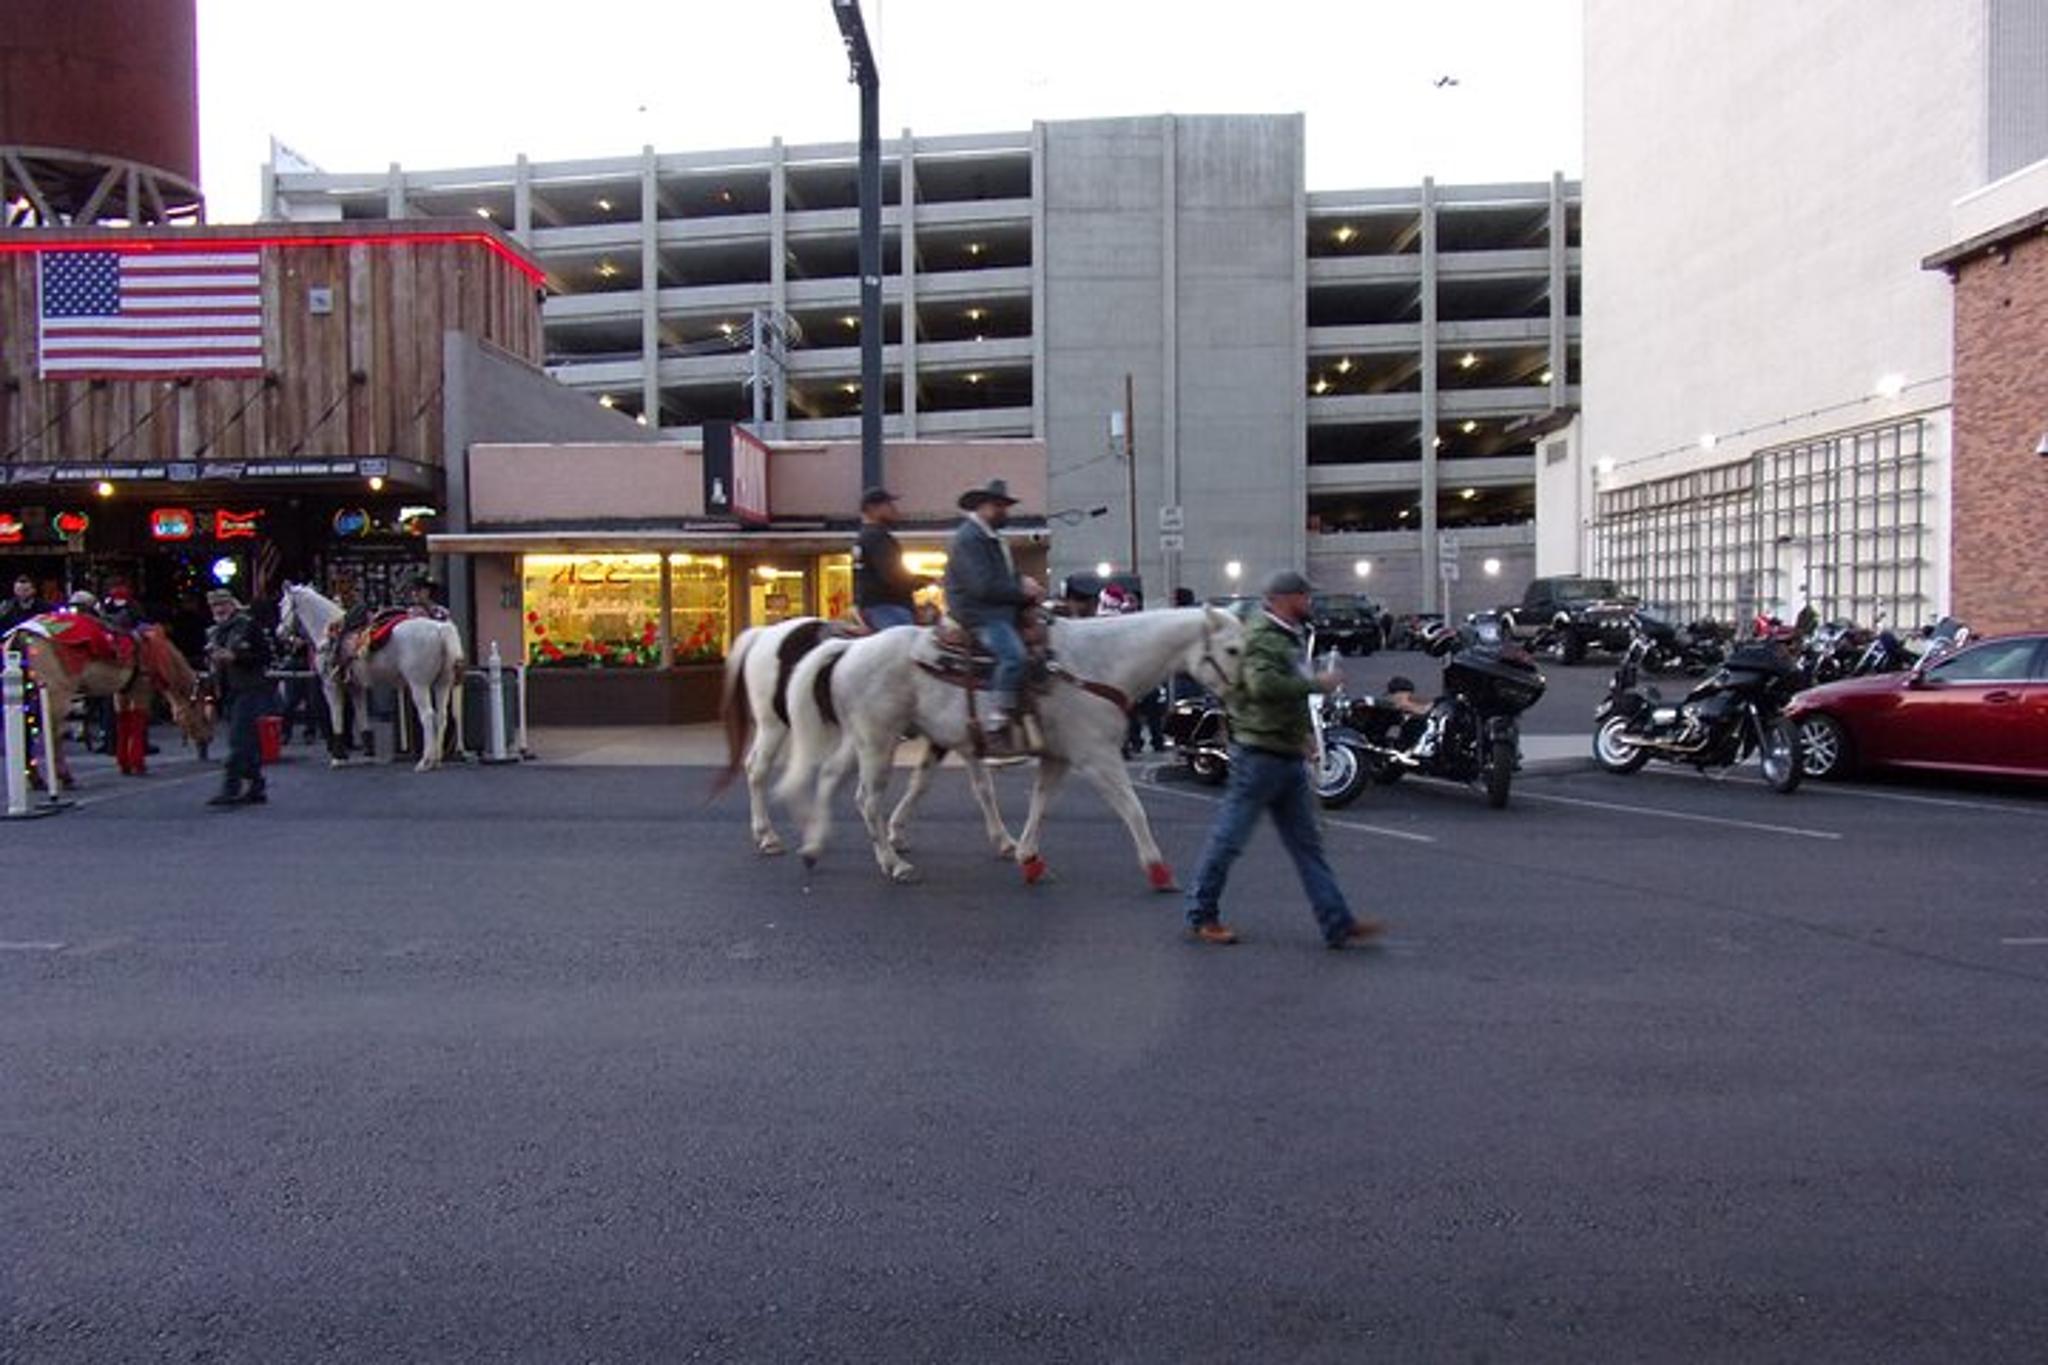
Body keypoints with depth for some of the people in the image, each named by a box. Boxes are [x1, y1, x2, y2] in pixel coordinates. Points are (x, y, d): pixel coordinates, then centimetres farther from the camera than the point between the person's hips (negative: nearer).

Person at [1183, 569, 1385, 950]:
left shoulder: (1289, 638, 18)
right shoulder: (1261, 637, -14)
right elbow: (1263, 685, -31)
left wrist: (1304, 731, 19)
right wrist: (1316, 684, -24)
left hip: (1289, 757, 10)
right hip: (1260, 753, -10)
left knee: (1307, 844, 8)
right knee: (1229, 837, 1)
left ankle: (1339, 925, 9)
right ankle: (1200, 917, 13)